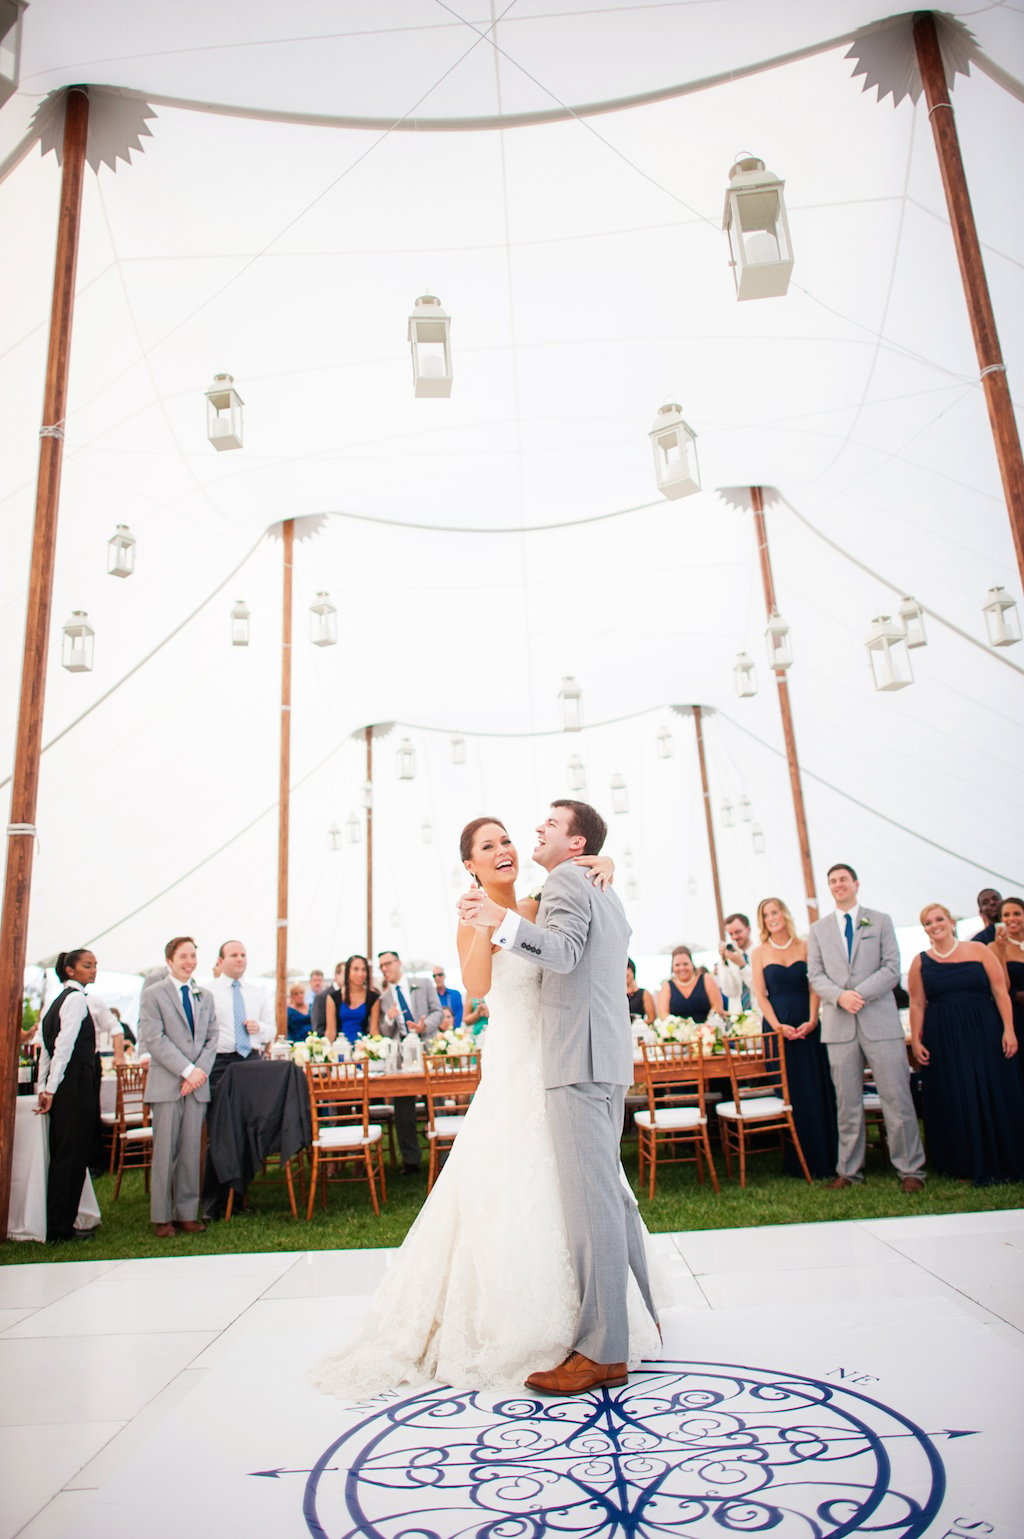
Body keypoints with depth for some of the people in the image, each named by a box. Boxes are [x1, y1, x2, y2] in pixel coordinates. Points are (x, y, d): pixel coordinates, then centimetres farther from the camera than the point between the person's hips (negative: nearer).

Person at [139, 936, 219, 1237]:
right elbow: (154, 1040, -9)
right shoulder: (153, 994, 0)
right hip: (166, 1085, -4)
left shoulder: (205, 996, 15)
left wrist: (201, 1071, -6)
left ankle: (188, 1213, 13)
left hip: (198, 1085, 4)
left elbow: (212, 1038, 12)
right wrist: (187, 1071, -14)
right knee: (165, 1153, 1)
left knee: (191, 1152, 6)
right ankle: (162, 1217, 10)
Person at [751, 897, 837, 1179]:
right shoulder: (759, 953, 4)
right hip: (778, 1026, 0)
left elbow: (814, 986, 0)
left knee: (817, 1090, 1)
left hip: (807, 1026, 0)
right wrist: (778, 1026, -11)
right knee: (789, 1092, 3)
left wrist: (811, 1020, -13)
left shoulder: (805, 947, 4)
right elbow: (760, 994, 0)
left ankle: (824, 1157, 12)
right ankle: (799, 1161, 12)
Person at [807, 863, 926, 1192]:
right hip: (839, 1025, 2)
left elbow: (891, 969, -1)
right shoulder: (818, 929, 13)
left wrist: (859, 994, -14)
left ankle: (910, 1170, 10)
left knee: (896, 1098, -1)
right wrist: (840, 996, -12)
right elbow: (815, 975, 7)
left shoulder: (880, 921, 8)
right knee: (847, 1103, 6)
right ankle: (848, 1170, 15)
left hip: (880, 1020, -1)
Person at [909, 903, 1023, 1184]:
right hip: (943, 1040, 1)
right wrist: (915, 1040, -2)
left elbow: (1000, 991, -1)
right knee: (954, 1103, 5)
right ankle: (969, 1165, 17)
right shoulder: (920, 962, 4)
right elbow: (917, 1005, 5)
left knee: (994, 1097, 5)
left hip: (984, 1034, -1)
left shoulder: (978, 950, 1)